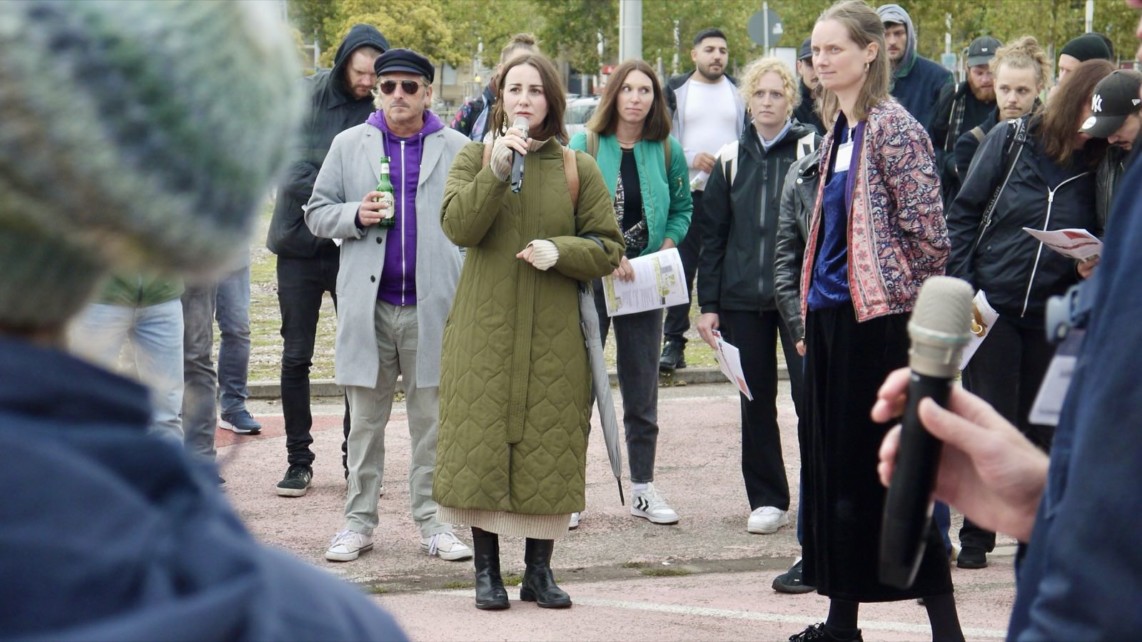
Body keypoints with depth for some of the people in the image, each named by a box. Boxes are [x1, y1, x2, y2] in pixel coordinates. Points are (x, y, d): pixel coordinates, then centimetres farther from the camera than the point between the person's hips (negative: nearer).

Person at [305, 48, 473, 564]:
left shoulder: (456, 149, 5)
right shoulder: (349, 145, 8)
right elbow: (316, 212, 11)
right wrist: (354, 216, -11)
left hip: (432, 304, -1)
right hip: (368, 305, 1)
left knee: (432, 420, 4)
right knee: (365, 420, 6)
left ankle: (432, 521, 11)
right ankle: (359, 522, 13)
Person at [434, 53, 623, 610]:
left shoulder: (579, 168, 6)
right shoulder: (475, 158, 6)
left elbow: (608, 249, 5)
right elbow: (457, 227, -10)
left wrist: (559, 251, -13)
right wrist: (497, 171, -20)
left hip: (554, 336, 1)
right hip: (485, 332, -1)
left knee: (548, 447, 1)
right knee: (482, 445, -2)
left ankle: (539, 570, 12)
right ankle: (487, 570, 8)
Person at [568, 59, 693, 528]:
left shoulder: (667, 151, 3)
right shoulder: (585, 147, -5)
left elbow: (682, 208, 11)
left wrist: (665, 250, -6)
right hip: (590, 280, -3)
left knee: (642, 388, 10)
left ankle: (643, 488, 19)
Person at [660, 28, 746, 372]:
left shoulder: (739, 92, 12)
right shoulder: (676, 91, 5)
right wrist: (690, 159, -12)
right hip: (688, 192, -2)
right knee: (681, 269, -3)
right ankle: (673, 343, 0)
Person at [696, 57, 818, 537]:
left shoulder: (811, 151, -1)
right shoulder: (731, 160, 10)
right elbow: (713, 235, 12)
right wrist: (708, 304, 6)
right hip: (742, 298, 4)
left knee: (810, 392, -8)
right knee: (755, 399, 8)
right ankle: (766, 499, 17)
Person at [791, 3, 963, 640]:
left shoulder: (894, 128, -12)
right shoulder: (838, 131, 13)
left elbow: (928, 233, -14)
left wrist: (913, 308, -7)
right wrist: (813, 312, 15)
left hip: (881, 318, -9)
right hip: (833, 318, 9)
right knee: (835, 469, 11)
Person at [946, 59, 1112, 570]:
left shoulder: (1100, 167, 0)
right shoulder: (1012, 140, -4)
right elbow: (963, 214, 0)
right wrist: (960, 289, -7)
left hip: (1053, 317, 2)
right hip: (992, 308, -2)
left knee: (1042, 432, 7)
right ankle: (976, 537, 12)